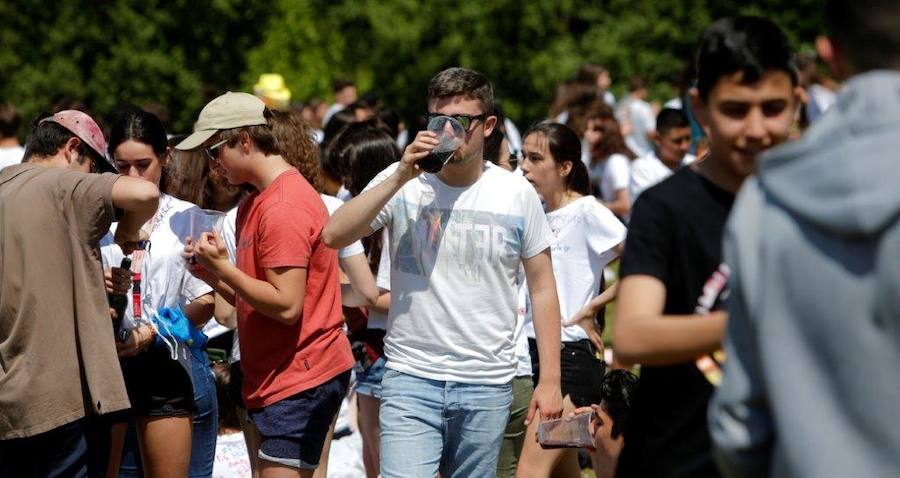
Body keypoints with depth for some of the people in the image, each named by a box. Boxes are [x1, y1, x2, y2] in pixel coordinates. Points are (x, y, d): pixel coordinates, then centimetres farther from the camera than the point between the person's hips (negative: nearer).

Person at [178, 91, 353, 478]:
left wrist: (223, 268, -15)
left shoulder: (282, 208, -16)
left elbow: (286, 305, -21)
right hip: (281, 377, 10)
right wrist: (212, 274, 2)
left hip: (300, 377, -10)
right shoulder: (256, 203, 16)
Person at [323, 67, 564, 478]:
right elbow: (334, 236, -13)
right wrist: (401, 177, -19)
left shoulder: (518, 194, 2)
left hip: (488, 385, 2)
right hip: (411, 378, -1)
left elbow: (542, 288, 7)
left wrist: (550, 380, 3)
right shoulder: (403, 183, -1)